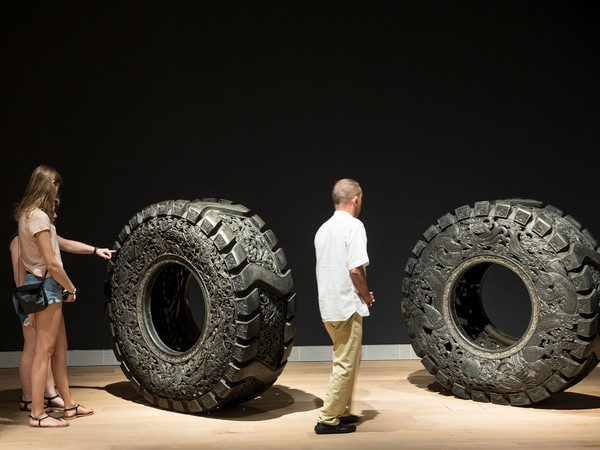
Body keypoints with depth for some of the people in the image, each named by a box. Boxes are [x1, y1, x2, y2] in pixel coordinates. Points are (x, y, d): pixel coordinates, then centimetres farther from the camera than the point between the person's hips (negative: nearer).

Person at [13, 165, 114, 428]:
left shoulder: (30, 214, 14)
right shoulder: (38, 217, -17)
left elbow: (60, 243, 24)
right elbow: (51, 263, -19)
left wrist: (94, 250, 22)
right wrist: (71, 288, -7)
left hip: (45, 285, 10)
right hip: (45, 285, -10)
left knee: (59, 348, 14)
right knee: (44, 350, -6)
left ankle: (70, 405, 22)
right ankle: (37, 414, -2)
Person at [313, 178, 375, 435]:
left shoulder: (323, 229, 13)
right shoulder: (353, 226, -12)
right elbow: (355, 269, -20)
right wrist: (366, 295, -3)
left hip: (328, 307, 9)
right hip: (347, 306, -9)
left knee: (348, 361, 20)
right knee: (345, 365, -3)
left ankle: (342, 412, 27)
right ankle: (327, 419, -1)